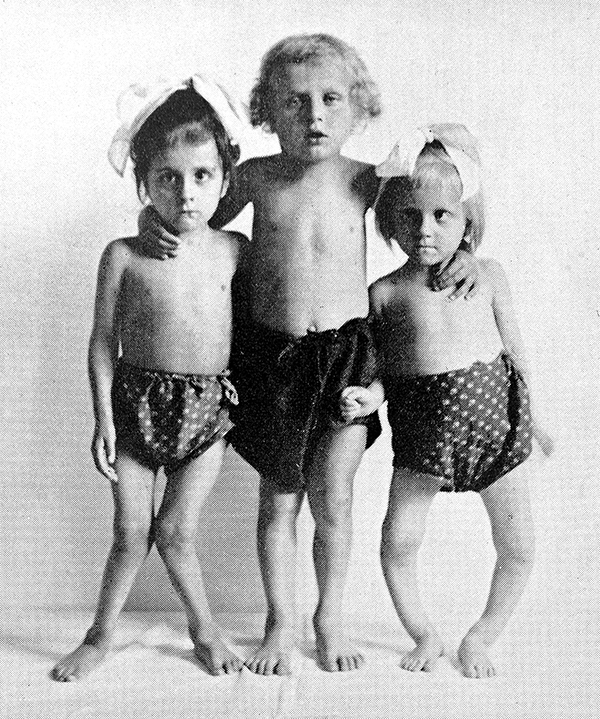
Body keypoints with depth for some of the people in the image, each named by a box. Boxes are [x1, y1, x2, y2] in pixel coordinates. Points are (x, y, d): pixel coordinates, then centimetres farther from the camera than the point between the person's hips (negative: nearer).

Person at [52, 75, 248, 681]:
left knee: (175, 530, 7)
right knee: (131, 531, 8)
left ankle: (203, 628, 32)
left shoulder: (233, 249, -2)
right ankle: (101, 635, 31)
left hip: (209, 408, 1)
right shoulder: (124, 255, -7)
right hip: (137, 401, 0)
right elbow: (103, 341, -2)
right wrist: (103, 416, -6)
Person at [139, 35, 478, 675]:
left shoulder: (364, 182, -2)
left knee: (332, 500, 5)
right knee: (279, 500, 10)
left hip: (346, 351, 0)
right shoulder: (256, 177, -1)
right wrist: (154, 224, -8)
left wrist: (461, 254, -8)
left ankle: (331, 618, 31)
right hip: (271, 354, 1)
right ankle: (281, 623, 32)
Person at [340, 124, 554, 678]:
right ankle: (424, 635, 25)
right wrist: (370, 395, -20)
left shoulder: (488, 275, 0)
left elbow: (513, 350, 9)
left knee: (519, 548, 7)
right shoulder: (385, 292, -3)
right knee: (397, 542, -2)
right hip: (422, 426, -1)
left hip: (493, 415, 1)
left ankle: (481, 636, 31)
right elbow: (386, 367, 2)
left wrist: (530, 417, 16)